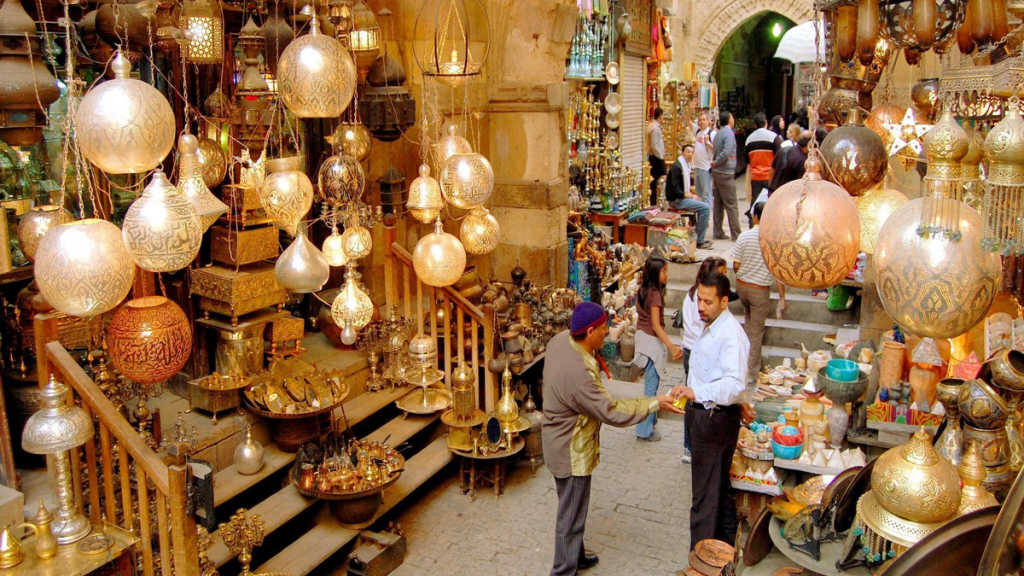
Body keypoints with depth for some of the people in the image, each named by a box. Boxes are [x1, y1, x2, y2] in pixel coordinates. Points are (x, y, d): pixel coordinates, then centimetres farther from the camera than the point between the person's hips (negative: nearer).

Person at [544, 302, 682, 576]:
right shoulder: (578, 373, -36)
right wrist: (655, 403, -22)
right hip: (571, 452, -10)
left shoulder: (560, 339, -9)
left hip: (560, 438, 10)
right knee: (571, 514, 8)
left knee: (573, 507, 27)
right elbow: (612, 412, -29)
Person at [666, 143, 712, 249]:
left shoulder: (685, 165, 15)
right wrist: (688, 195, -15)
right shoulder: (676, 167, -17)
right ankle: (699, 241, -13)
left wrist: (690, 194, 9)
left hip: (682, 198, 11)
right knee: (705, 208, -17)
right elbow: (675, 190, -23)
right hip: (676, 200, -11)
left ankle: (699, 238, 20)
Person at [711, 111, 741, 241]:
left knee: (718, 204, 11)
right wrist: (716, 163, -13)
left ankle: (718, 232, 14)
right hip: (726, 173, -8)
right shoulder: (729, 133, -14)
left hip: (717, 172, 8)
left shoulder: (718, 133, 13)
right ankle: (736, 234, -1)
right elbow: (726, 152, -24)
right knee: (731, 205, -4)